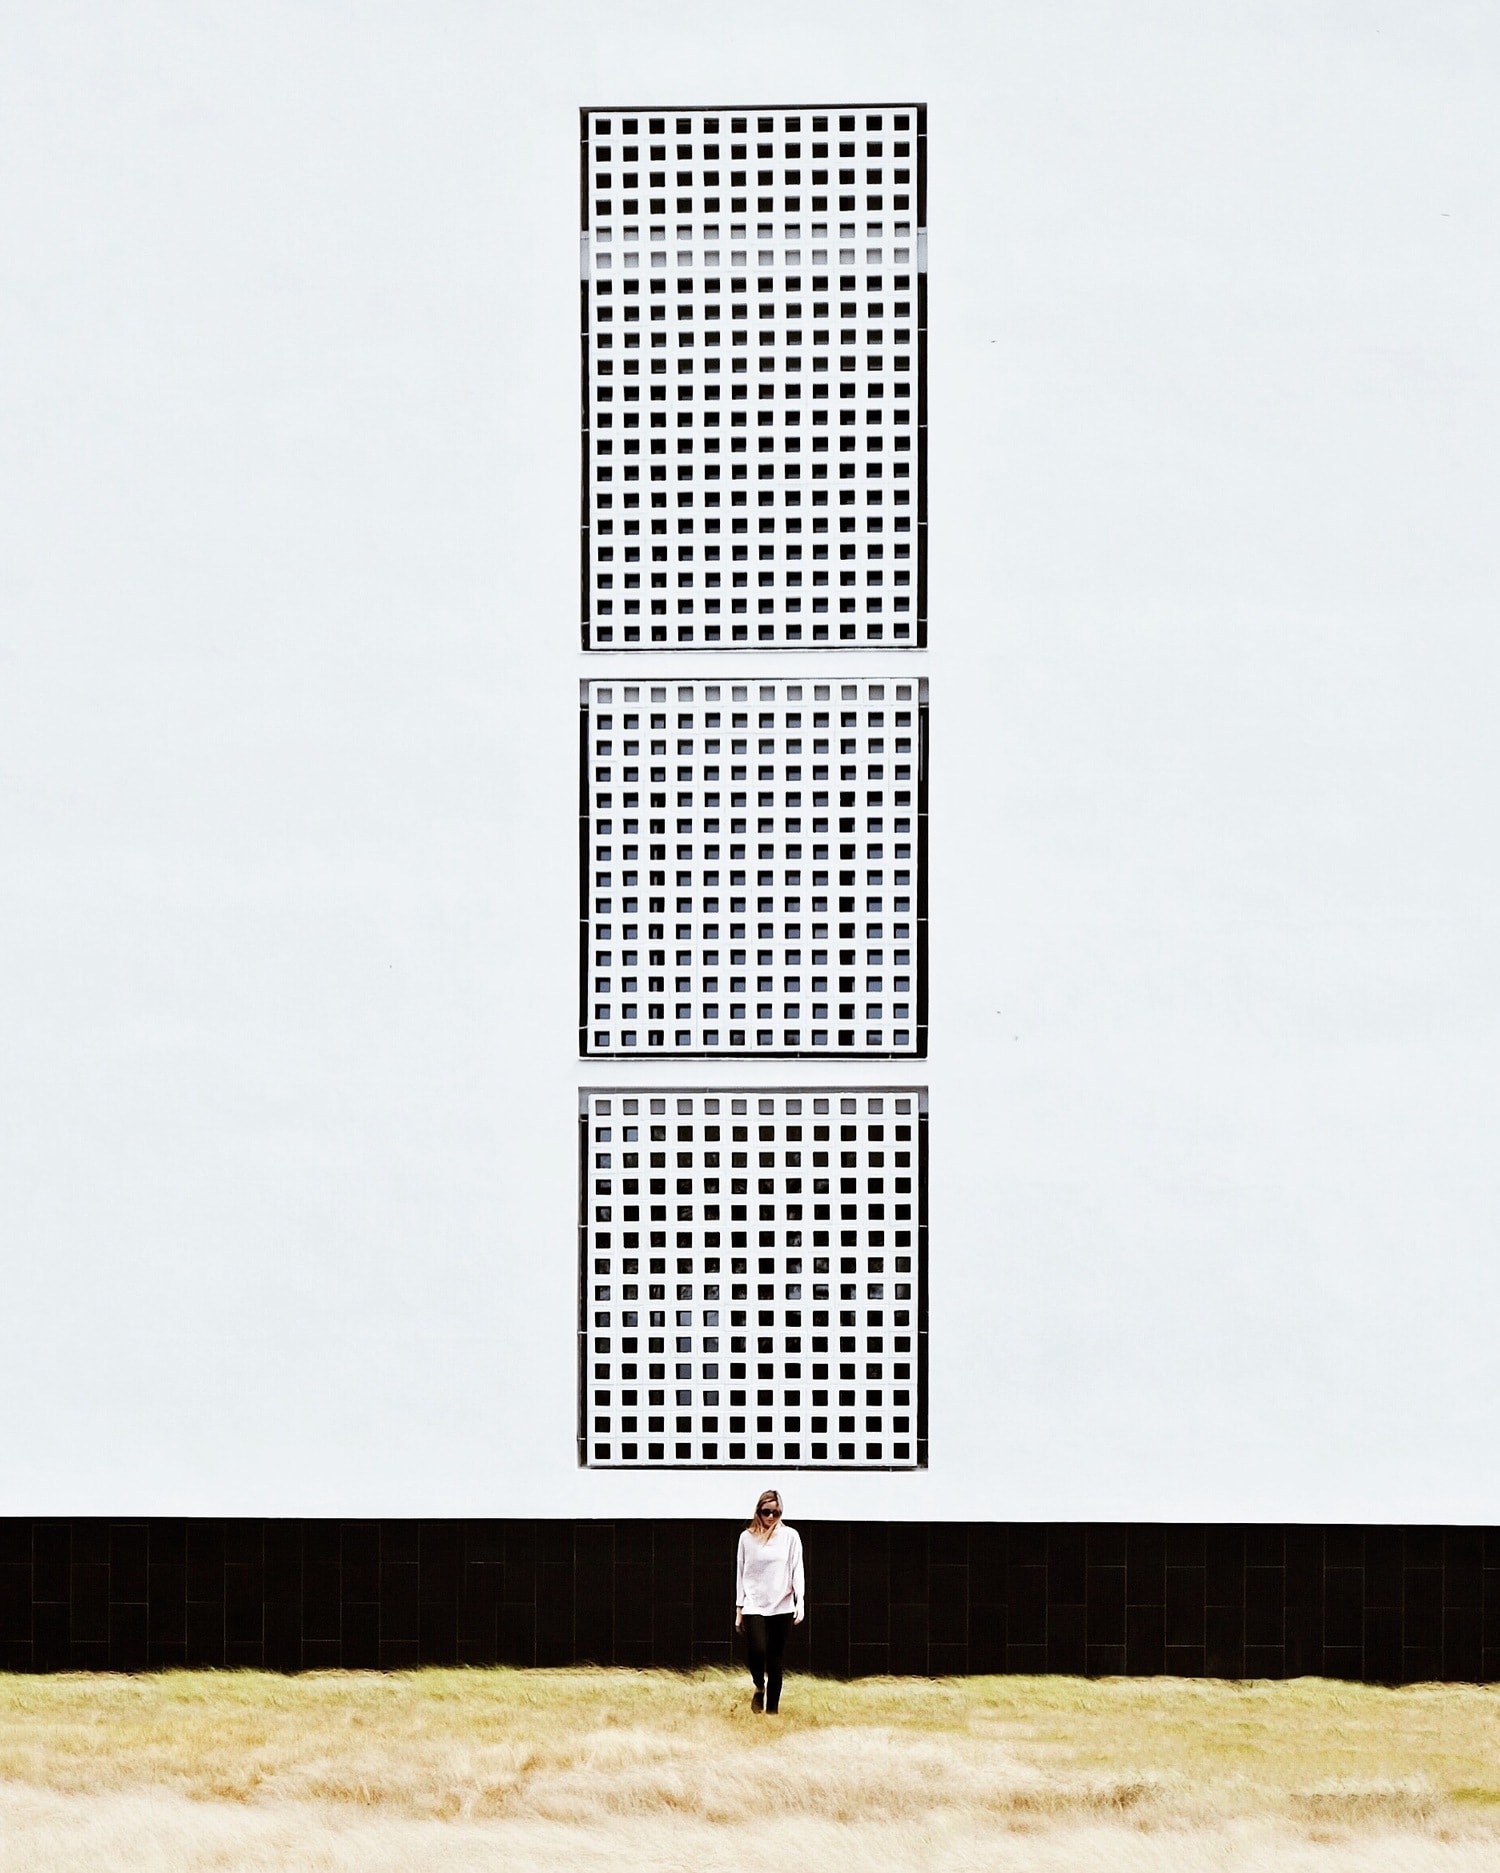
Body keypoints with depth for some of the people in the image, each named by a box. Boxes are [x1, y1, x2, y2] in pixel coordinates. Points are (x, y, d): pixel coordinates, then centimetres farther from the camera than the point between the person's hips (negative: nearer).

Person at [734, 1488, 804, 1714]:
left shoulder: (790, 1536, 3)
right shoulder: (747, 1537, 5)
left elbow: (797, 1569, -1)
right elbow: (741, 1573, 8)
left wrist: (801, 1600, -14)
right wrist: (738, 1610, 7)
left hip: (781, 1608, 0)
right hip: (754, 1606, 0)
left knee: (775, 1660, 4)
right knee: (757, 1651, -19)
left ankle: (772, 1708, 13)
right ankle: (759, 1687, 11)